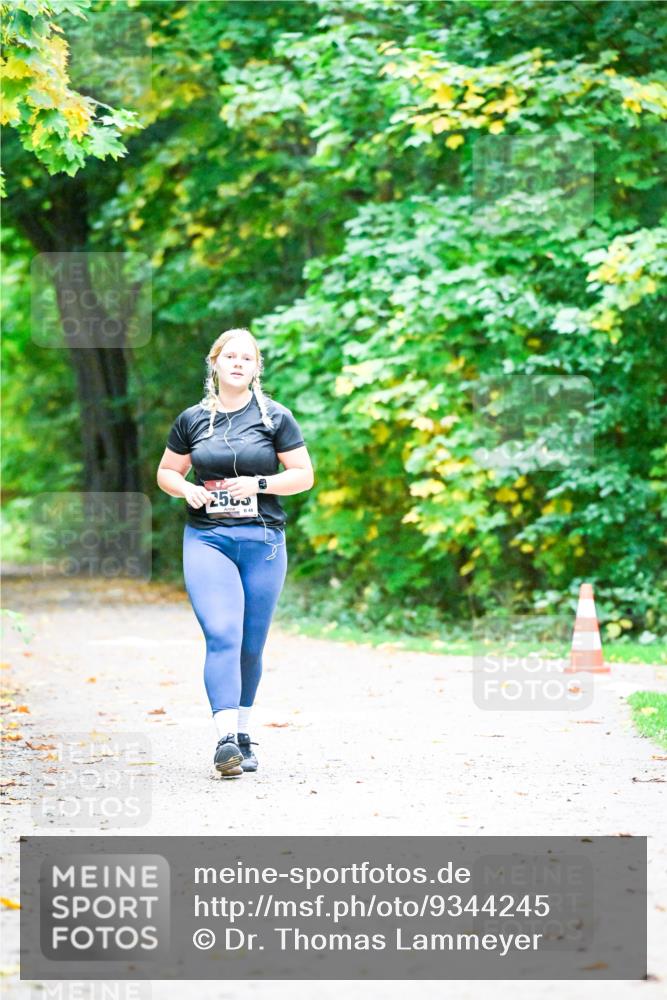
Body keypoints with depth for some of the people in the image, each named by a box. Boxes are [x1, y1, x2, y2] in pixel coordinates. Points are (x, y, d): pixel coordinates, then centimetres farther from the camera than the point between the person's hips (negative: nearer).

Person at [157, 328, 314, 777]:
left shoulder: (275, 417, 4)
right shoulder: (192, 419, 9)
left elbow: (304, 475, 3)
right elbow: (166, 472, 18)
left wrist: (259, 484, -12)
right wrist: (185, 489, -3)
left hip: (263, 541, 0)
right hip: (207, 538, 0)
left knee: (251, 644, 7)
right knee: (222, 635, -17)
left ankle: (244, 733, 23)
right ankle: (226, 738, -25)